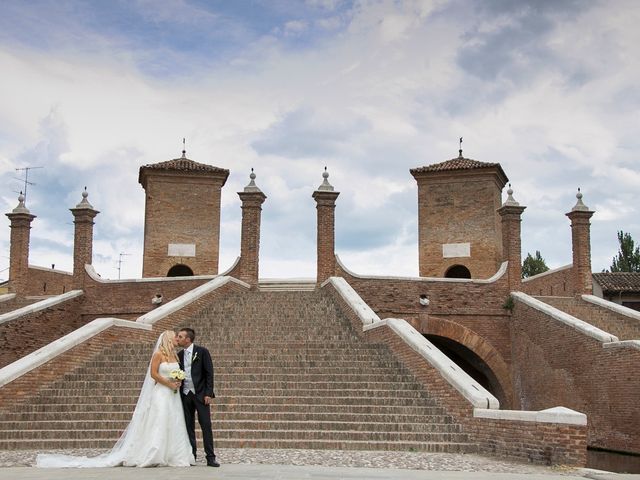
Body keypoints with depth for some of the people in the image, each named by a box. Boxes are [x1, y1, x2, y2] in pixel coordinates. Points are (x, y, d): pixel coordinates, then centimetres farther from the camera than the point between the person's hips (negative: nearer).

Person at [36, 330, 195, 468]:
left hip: (172, 396, 7)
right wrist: (170, 384, -14)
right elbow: (153, 373, -14)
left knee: (171, 426, 4)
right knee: (156, 425, -8)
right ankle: (147, 457, -1)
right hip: (160, 394, -7)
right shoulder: (158, 354, -9)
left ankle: (170, 457, 7)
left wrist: (178, 382, -1)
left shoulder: (174, 355, 13)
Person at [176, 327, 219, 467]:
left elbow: (209, 373, -6)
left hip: (200, 394, -5)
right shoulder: (179, 355, 10)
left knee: (206, 425, -5)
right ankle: (191, 457, 13)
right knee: (189, 427, 7)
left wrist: (208, 393, -11)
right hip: (185, 395, 5)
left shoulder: (202, 352, -4)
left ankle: (210, 457, -2)